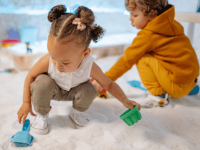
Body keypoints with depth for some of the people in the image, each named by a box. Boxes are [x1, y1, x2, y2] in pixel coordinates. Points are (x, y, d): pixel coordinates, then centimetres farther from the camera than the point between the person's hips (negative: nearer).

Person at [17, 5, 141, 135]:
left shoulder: (90, 67, -33)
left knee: (89, 90, -28)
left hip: (73, 92, 1)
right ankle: (41, 115, -4)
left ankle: (77, 112, 6)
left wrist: (125, 101, -24)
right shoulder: (47, 61, -35)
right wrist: (26, 103, -13)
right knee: (42, 82, -32)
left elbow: (108, 84, -17)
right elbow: (30, 76, -16)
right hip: (53, 90, -1)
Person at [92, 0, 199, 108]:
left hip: (179, 85, -9)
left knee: (141, 58, -15)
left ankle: (158, 96, -5)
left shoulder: (147, 36, -19)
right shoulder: (170, 23, 4)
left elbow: (127, 60, -15)